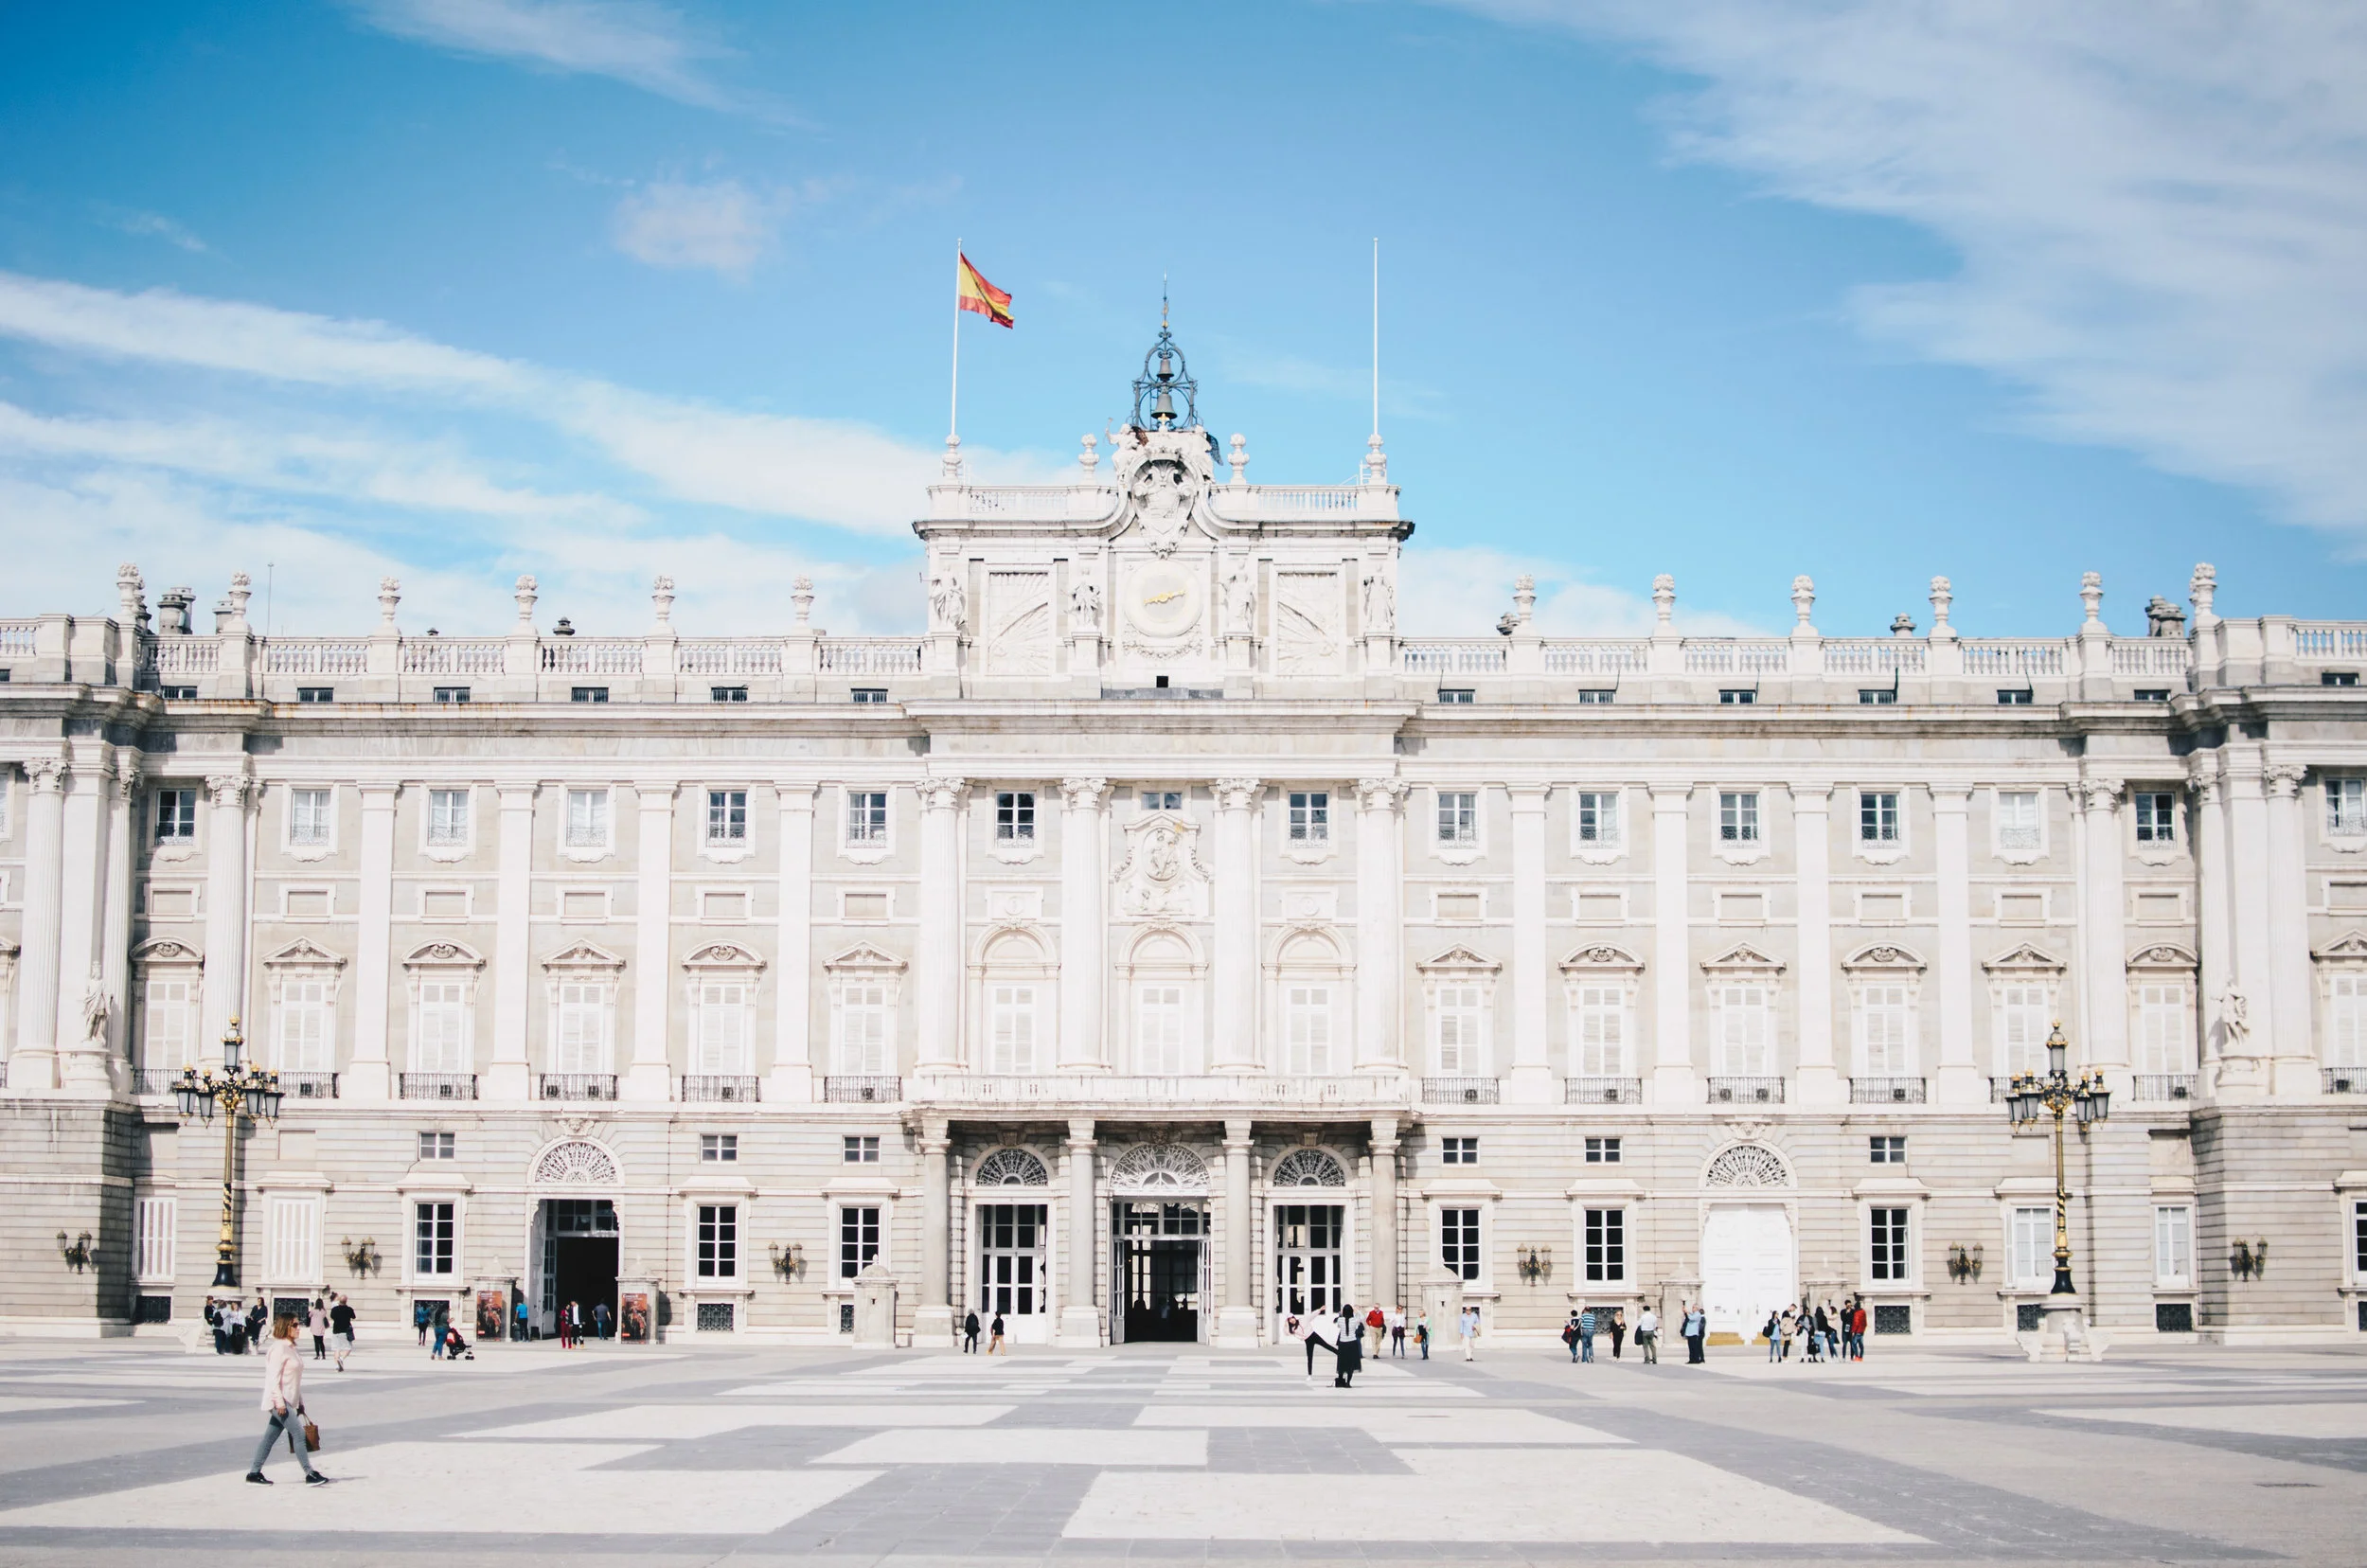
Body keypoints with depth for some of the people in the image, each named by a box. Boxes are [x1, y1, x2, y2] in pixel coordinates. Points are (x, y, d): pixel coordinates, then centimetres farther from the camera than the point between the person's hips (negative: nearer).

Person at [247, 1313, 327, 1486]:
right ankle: (309, 1474, -9)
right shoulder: (279, 1349, -13)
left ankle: (254, 1472, 17)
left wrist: (300, 1403, 22)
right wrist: (279, 1402, -22)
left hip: (290, 1401, 9)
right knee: (298, 1434, -10)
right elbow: (273, 1377, -18)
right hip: (280, 1401, -9)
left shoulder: (292, 1348, 16)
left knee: (270, 1436, 12)